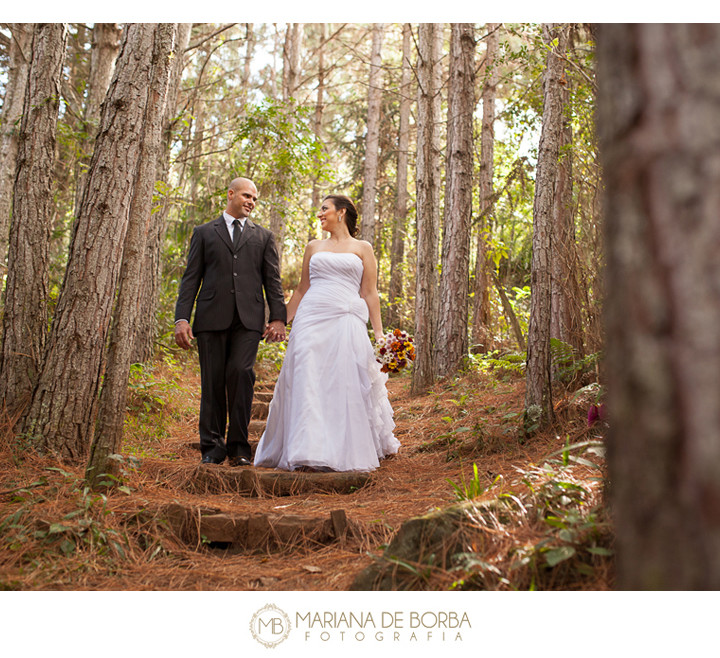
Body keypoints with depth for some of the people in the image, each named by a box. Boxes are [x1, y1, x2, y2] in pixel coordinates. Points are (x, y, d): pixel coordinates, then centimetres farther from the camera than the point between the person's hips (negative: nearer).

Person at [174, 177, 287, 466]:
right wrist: (182, 318, -2)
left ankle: (238, 446, -6)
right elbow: (191, 278, 10)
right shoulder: (204, 233, 17)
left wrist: (278, 318, -1)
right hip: (212, 318, 0)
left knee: (241, 372, -16)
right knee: (213, 382, 0)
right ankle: (212, 447, 10)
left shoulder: (264, 237, 20)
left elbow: (272, 280, 13)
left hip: (248, 320, 0)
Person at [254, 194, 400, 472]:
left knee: (345, 386, -6)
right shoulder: (314, 247, 18)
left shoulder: (362, 248, 11)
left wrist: (379, 334, 0)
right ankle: (309, 452, 0)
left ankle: (347, 451, 4)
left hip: (346, 322, -2)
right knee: (307, 384, -6)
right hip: (311, 320, 2)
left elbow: (370, 294, 7)